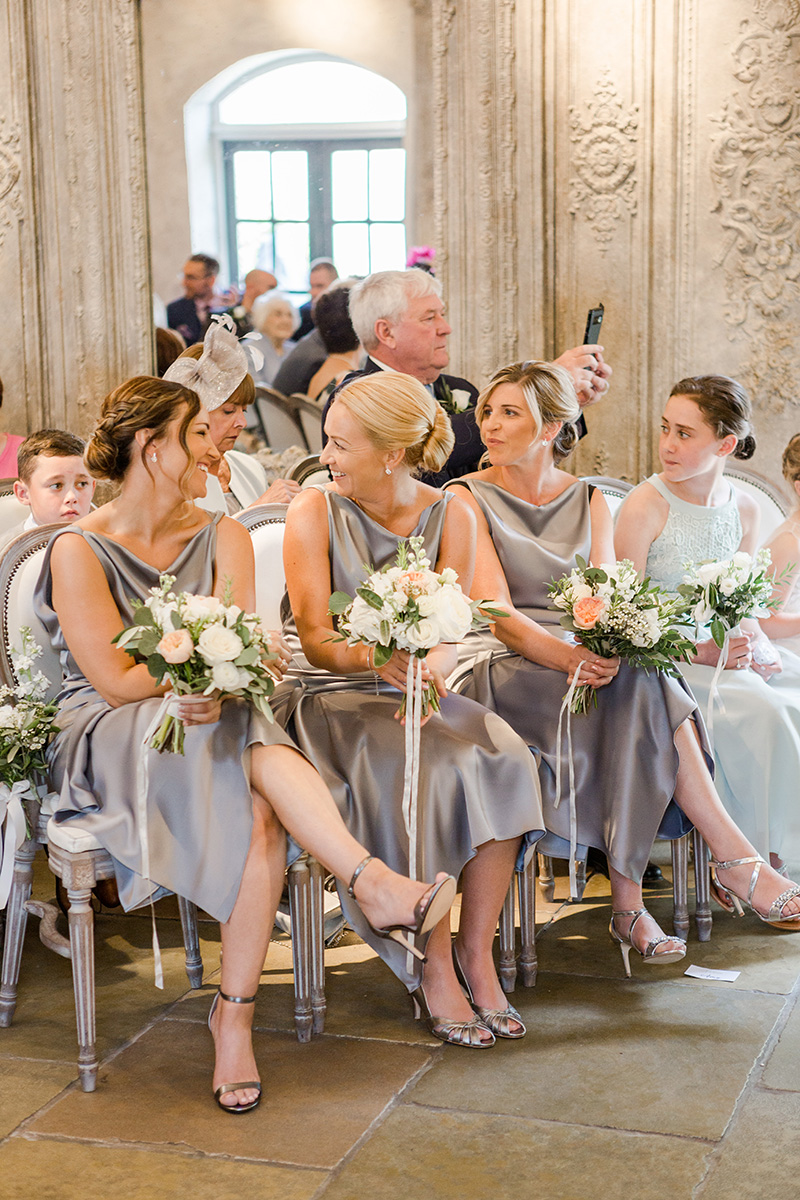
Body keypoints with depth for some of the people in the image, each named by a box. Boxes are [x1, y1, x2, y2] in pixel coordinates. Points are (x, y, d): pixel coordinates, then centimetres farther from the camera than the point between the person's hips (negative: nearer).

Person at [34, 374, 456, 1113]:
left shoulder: (223, 537, 11)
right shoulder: (79, 550, -3)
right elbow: (115, 680, -10)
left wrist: (214, 682, -23)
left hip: (214, 726, 3)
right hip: (110, 744, -3)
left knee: (260, 810, -32)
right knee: (261, 773, -35)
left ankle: (235, 1012, -27)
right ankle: (372, 879, -40)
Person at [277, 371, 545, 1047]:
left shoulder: (450, 516, 3)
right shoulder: (313, 511, -4)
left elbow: (452, 633, -4)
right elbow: (316, 639, -12)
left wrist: (431, 663, -29)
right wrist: (373, 658, -33)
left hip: (417, 692, 3)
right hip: (330, 696, -3)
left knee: (502, 761, -26)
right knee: (421, 772, -32)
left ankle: (476, 953, -14)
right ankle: (433, 973, -20)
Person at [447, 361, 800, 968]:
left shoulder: (589, 500, 15)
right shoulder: (468, 498, 2)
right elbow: (495, 610, -11)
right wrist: (566, 656, -29)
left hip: (586, 660, 4)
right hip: (503, 668, -4)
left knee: (634, 686, -32)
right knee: (641, 691, -31)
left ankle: (628, 900, -34)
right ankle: (733, 854, -29)